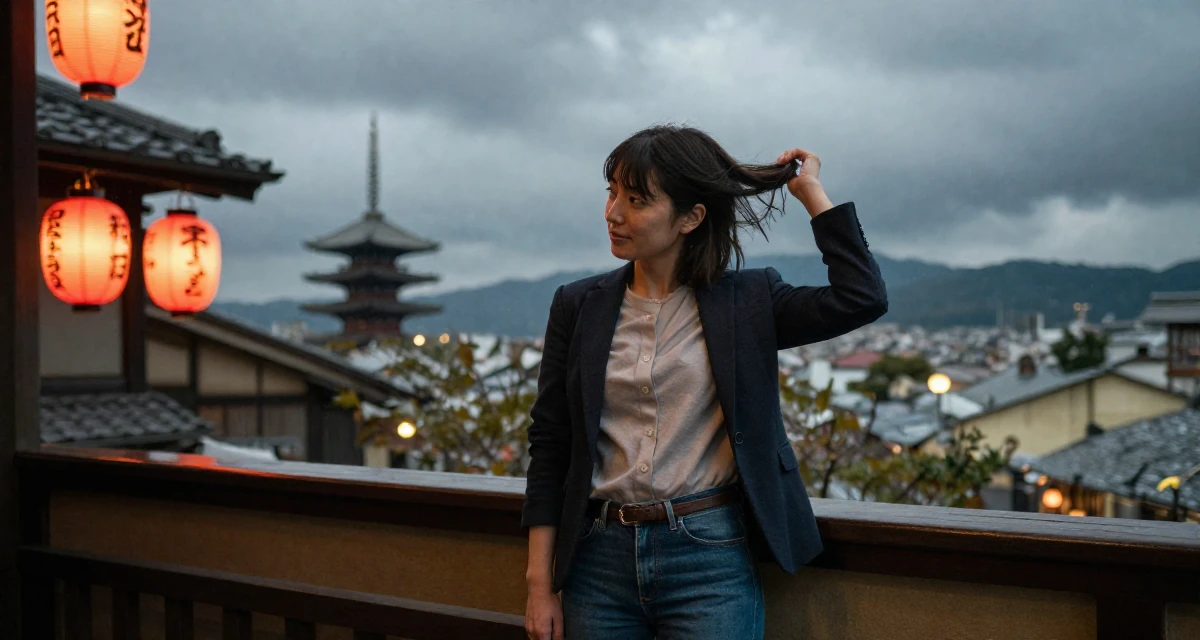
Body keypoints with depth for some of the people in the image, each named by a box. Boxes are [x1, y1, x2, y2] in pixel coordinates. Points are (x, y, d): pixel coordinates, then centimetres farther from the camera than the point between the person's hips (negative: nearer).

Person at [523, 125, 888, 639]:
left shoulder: (745, 303, 1)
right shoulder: (579, 306, 4)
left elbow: (861, 298, -12)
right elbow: (549, 446, 4)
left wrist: (810, 189, -4)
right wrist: (541, 583, 1)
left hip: (711, 562, -2)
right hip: (601, 559, 2)